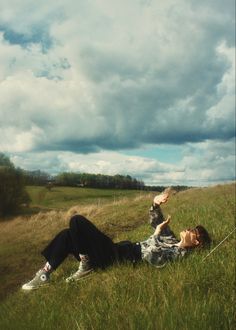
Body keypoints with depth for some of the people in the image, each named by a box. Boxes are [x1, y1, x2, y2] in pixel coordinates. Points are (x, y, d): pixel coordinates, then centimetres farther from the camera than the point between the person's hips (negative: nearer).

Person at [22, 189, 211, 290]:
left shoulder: (177, 253, -14)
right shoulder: (172, 240, 15)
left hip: (117, 257, -9)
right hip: (120, 248, 10)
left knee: (77, 221, -17)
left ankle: (86, 266, -7)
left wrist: (157, 234, -18)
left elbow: (151, 258, -33)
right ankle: (45, 274, 8)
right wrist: (156, 204, 0)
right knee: (68, 234, 5)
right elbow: (156, 222, 19)